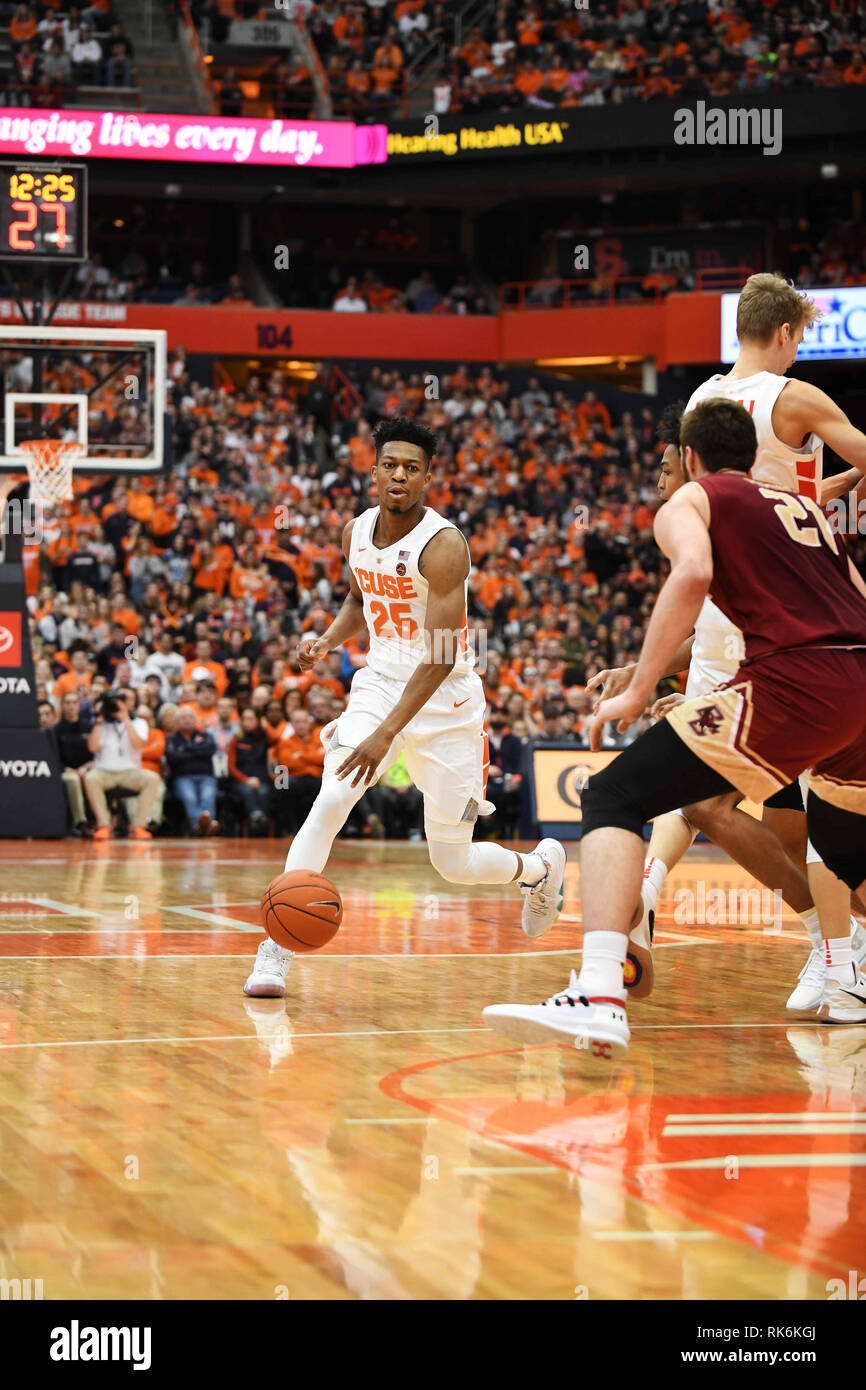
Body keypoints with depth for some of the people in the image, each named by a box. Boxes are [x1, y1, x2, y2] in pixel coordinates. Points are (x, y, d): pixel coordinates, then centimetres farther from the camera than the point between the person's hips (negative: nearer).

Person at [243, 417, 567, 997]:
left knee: (454, 863, 4)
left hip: (447, 699, -4)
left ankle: (542, 866, 38)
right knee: (329, 803, -21)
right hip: (380, 683, 4)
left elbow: (442, 655, -27)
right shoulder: (357, 531, -1)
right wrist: (328, 640, -1)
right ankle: (276, 950, -19)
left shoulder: (443, 545, -22)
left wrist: (387, 734, -34)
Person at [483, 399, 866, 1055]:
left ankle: (598, 996, -25)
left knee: (615, 796, -6)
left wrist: (638, 691, -8)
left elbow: (694, 571, -10)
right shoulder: (807, 508, 32)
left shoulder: (688, 502, 13)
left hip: (795, 681, -6)